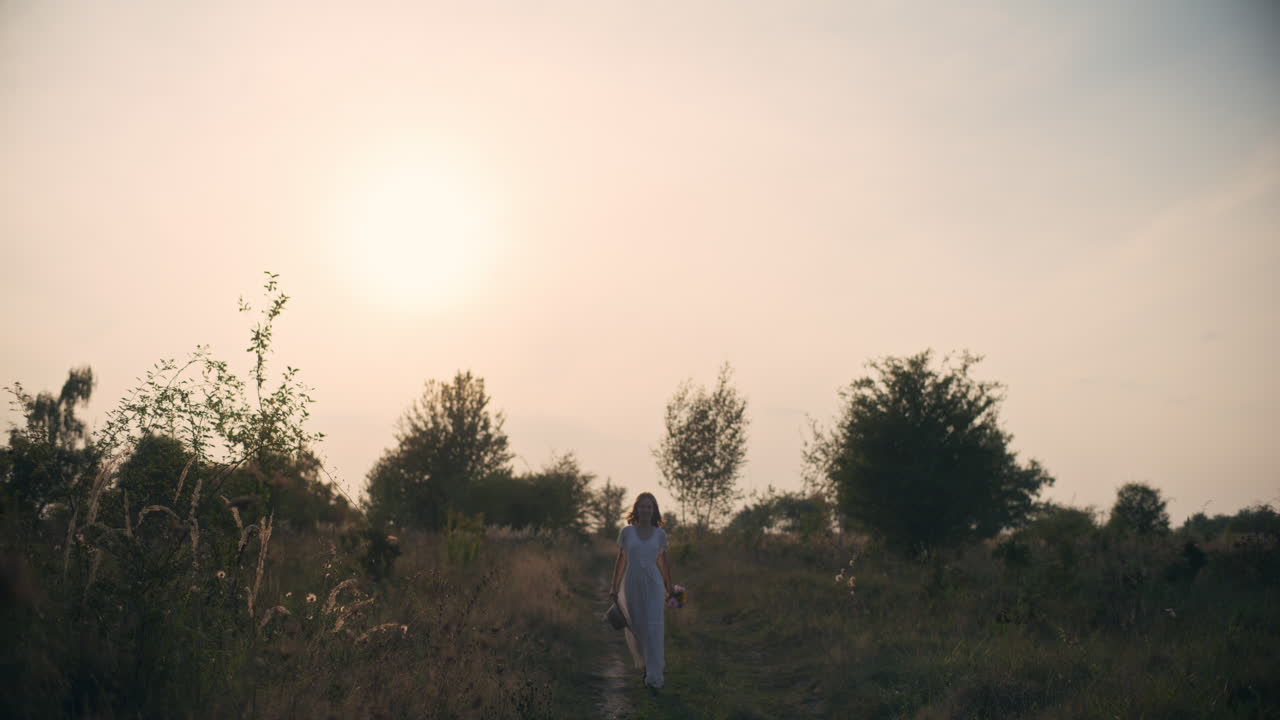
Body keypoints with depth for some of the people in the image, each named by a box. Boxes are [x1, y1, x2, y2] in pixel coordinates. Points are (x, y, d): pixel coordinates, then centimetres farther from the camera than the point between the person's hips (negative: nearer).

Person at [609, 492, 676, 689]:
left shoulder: (660, 534, 4)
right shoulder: (626, 532, 2)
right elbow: (621, 561, 6)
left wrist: (669, 588, 19)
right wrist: (614, 588, 3)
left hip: (653, 584, -1)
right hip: (631, 584, 1)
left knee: (653, 628, -12)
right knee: (635, 629, 8)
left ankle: (654, 676, -10)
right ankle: (643, 659, 38)